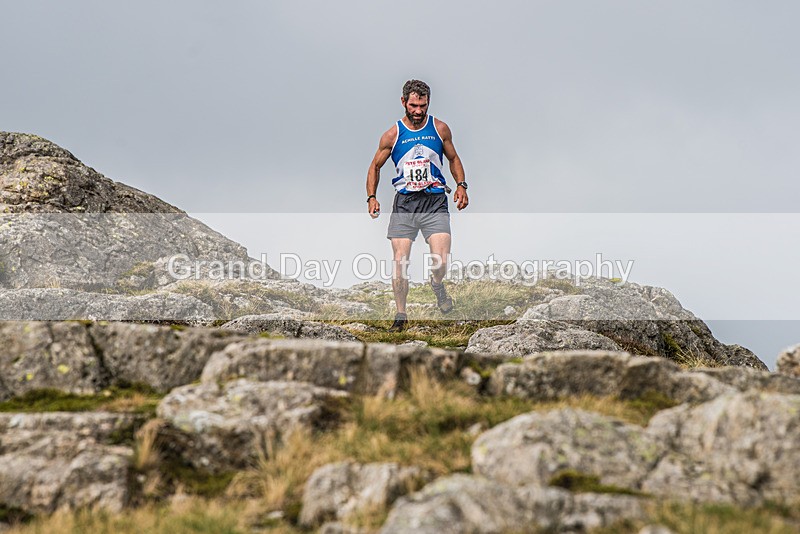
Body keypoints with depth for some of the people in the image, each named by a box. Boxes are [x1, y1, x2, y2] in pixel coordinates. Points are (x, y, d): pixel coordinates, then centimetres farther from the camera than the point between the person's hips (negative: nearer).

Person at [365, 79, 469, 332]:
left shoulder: (440, 129, 4)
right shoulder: (392, 135, 2)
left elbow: (453, 159, 18)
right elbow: (375, 167, 12)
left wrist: (461, 185, 2)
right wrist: (371, 197, -1)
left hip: (435, 200, 0)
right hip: (404, 202, 0)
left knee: (441, 261, -15)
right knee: (399, 261, -4)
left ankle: (437, 286, 21)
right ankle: (401, 315, 10)